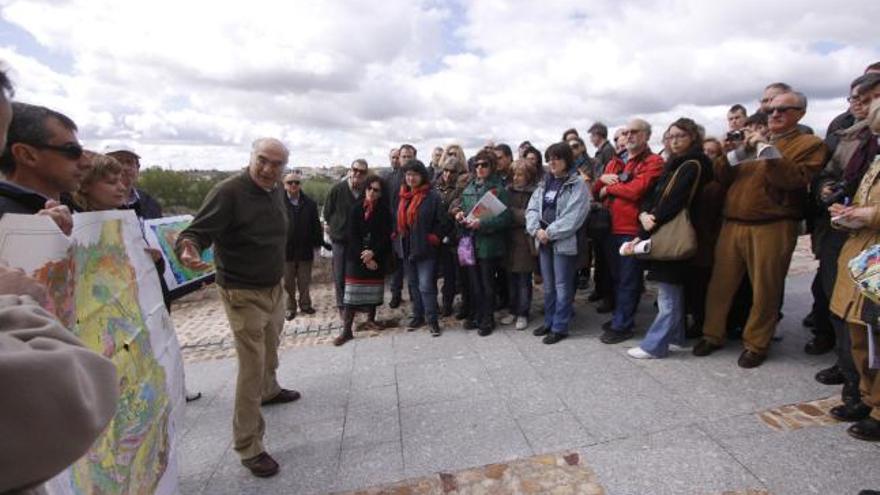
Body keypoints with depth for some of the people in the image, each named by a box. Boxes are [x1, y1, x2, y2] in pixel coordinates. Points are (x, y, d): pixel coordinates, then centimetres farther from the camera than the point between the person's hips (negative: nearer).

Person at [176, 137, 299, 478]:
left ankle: (269, 390, 53)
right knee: (251, 366, -3)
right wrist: (189, 247, -45)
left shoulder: (276, 190, 3)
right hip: (243, 293, -8)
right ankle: (248, 447, 11)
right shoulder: (228, 192, -20)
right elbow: (198, 231, -24)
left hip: (274, 287, 8)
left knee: (270, 348, 26)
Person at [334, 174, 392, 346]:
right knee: (353, 292, -5)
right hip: (356, 257, -1)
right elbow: (352, 235, -4)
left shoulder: (384, 210, 0)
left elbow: (386, 236, -5)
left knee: (374, 289, 8)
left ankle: (371, 318, 32)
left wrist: (373, 253, -18)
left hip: (377, 257, 1)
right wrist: (364, 257, -12)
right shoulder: (356, 208, 0)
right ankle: (346, 330, -2)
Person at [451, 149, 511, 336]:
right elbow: (460, 207, 19)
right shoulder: (469, 188, 11)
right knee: (474, 282, 15)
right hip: (470, 242, 5)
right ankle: (475, 315, 30)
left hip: (489, 243, -5)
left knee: (487, 284, 6)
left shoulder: (498, 189, -7)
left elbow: (505, 218, -14)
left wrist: (482, 223, -24)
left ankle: (487, 320, 21)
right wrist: (459, 214, -4)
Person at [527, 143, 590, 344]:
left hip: (564, 242, -6)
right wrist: (537, 230, -10)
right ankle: (549, 322, 30)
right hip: (544, 240, 7)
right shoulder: (545, 182, 13)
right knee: (548, 285, 16)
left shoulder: (578, 184, -8)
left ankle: (560, 327, 14)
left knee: (562, 286, 2)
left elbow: (573, 217, -17)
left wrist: (550, 232, -16)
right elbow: (532, 208, 6)